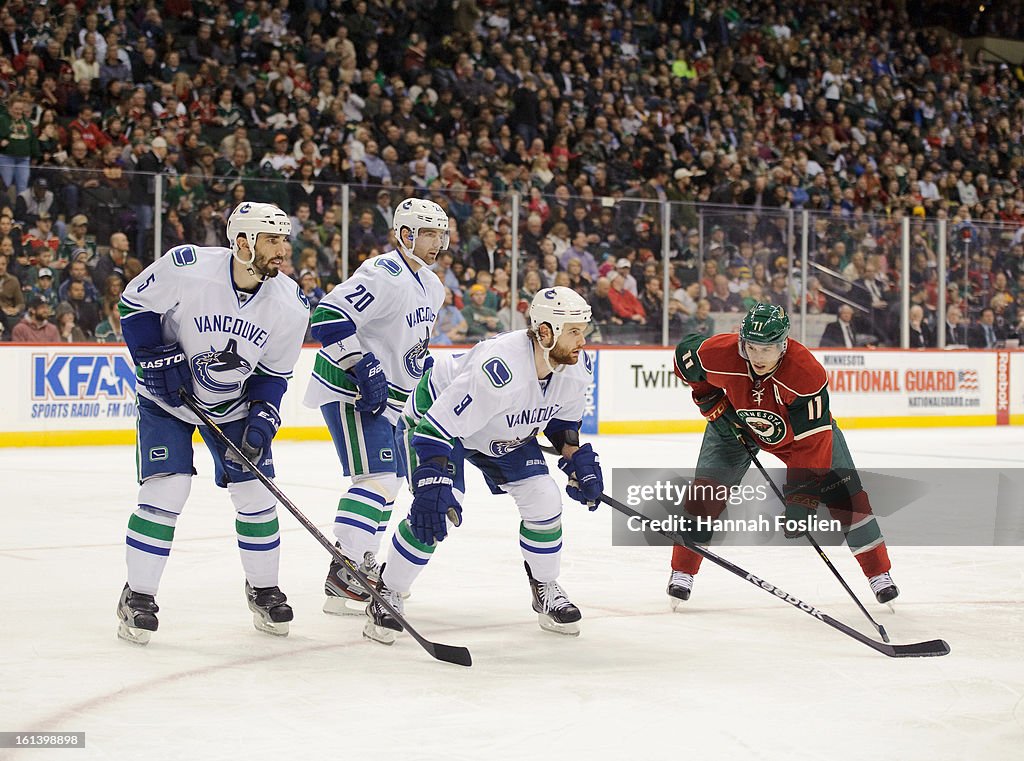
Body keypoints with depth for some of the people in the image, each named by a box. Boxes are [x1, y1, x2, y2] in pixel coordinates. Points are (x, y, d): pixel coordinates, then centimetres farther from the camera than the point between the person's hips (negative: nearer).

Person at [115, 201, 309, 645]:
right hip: (168, 396, -3)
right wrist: (157, 358, -17)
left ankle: (263, 589, 21)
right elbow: (135, 304, -11)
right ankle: (137, 597, 0)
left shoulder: (289, 305, -15)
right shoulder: (186, 267, -27)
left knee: (254, 492, 0)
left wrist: (261, 419, -17)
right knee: (166, 489, -14)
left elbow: (273, 374, -4)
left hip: (235, 402, 3)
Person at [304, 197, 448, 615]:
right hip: (347, 389, -10)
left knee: (389, 479, 17)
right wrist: (364, 368, -31)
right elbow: (327, 319, -28)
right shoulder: (384, 276, -20)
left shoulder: (432, 287, 12)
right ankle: (341, 580, -20)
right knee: (376, 478, -18)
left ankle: (362, 565, 30)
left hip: (384, 395, 11)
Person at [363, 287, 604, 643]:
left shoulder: (578, 366, -19)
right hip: (436, 412, -7)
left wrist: (578, 460, -3)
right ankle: (387, 596, -5)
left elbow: (562, 417, 6)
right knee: (436, 512, -22)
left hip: (509, 433, 7)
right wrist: (432, 487, -48)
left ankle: (546, 589, 19)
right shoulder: (498, 371, -43)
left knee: (543, 500, -4)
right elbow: (436, 429, -41)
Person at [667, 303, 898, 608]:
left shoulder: (808, 374, -40)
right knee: (707, 489, -11)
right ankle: (682, 573, 2)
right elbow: (685, 353, -9)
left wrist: (801, 497, -40)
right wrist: (711, 402, -11)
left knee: (847, 495, -6)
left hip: (800, 426, -1)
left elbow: (811, 443, -38)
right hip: (736, 423, 1)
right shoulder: (719, 354, -34)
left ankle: (879, 573, 8)